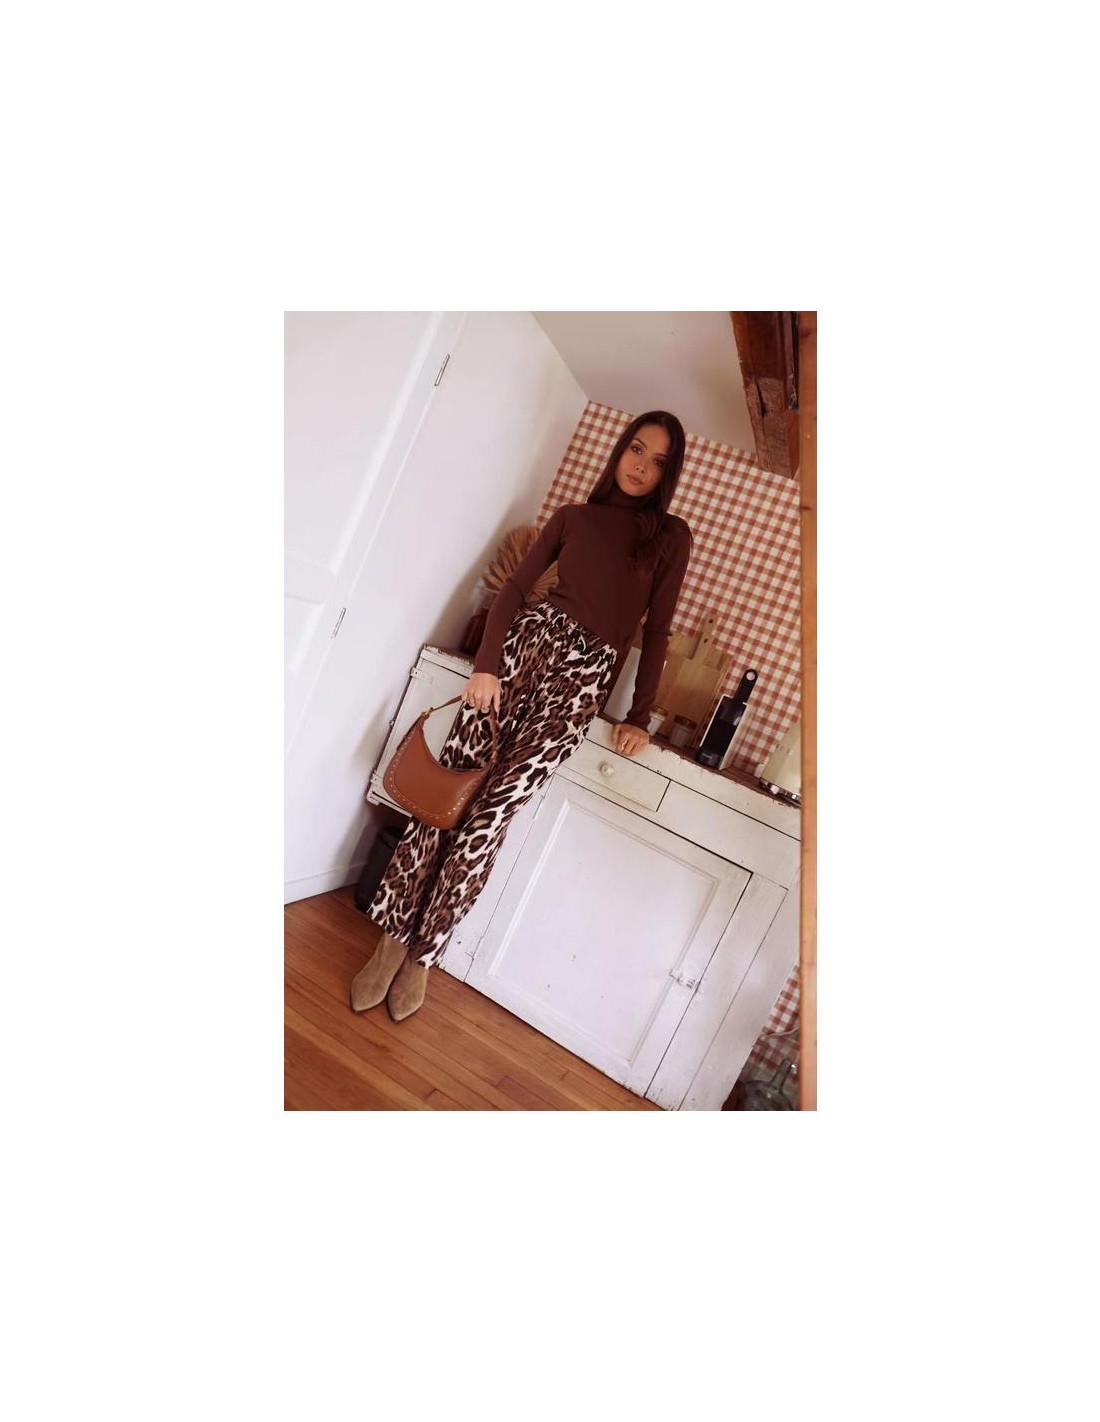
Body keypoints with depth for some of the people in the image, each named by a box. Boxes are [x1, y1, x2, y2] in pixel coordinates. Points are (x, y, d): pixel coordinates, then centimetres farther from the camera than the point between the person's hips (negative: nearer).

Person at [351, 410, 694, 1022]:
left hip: (584, 678, -2)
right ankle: (395, 937, 5)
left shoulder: (671, 537, 11)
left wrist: (639, 717, 4)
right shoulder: (572, 516, 15)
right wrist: (486, 664, -5)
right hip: (529, 643, 2)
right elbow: (515, 587, 8)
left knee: (494, 810, -10)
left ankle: (423, 953, 4)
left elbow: (657, 630, 9)